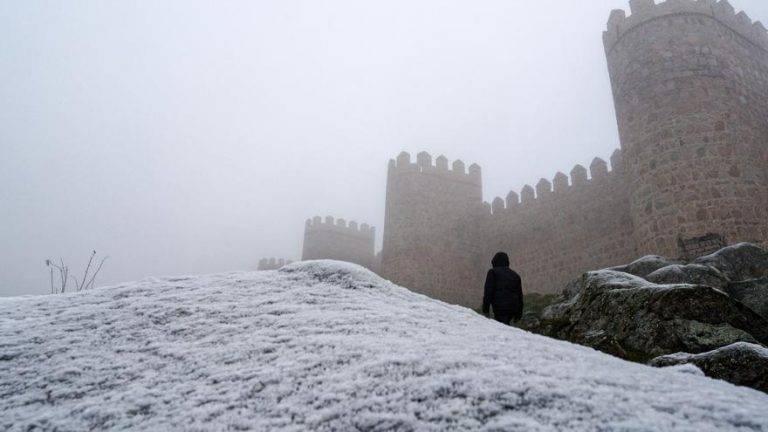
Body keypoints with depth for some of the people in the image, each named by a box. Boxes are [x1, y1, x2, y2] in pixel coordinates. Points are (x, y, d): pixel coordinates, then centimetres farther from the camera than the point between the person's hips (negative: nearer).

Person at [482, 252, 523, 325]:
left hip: (500, 307, -6)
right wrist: (518, 314, 23)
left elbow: (488, 292, -6)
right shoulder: (515, 275, 21)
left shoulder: (493, 272, 5)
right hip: (513, 308, 6)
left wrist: (485, 310, -7)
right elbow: (520, 295, 19)